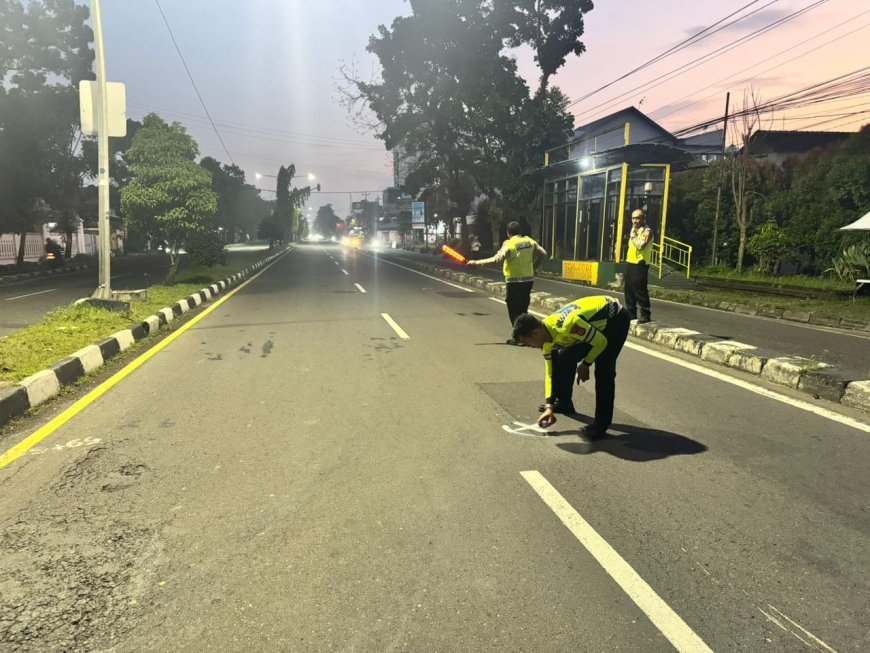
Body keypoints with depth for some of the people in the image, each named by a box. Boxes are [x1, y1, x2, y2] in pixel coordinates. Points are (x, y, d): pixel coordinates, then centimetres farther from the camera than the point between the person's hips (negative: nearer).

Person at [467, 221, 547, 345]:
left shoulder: (509, 244, -14)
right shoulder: (529, 241, 4)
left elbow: (497, 258, -24)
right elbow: (543, 253, 7)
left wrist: (478, 262, -22)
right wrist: (533, 266, 17)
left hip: (514, 281, -6)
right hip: (528, 279, 6)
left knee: (514, 310, 2)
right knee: (522, 309, 15)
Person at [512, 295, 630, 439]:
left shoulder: (567, 325, -37)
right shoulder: (548, 339, -8)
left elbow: (601, 342, -27)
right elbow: (550, 373, -1)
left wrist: (586, 364, -12)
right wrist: (549, 406, -5)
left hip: (615, 319, -8)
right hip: (598, 321, 8)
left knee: (603, 369, -20)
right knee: (564, 358, 7)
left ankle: (601, 425, -13)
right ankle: (563, 403, 24)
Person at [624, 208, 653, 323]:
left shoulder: (647, 231, -11)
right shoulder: (635, 230, 17)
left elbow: (640, 245, -27)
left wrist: (633, 234, -19)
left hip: (639, 265, -9)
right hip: (630, 263, 9)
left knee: (640, 291, -8)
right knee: (629, 291, 12)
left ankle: (645, 315, -2)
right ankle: (631, 314, 21)